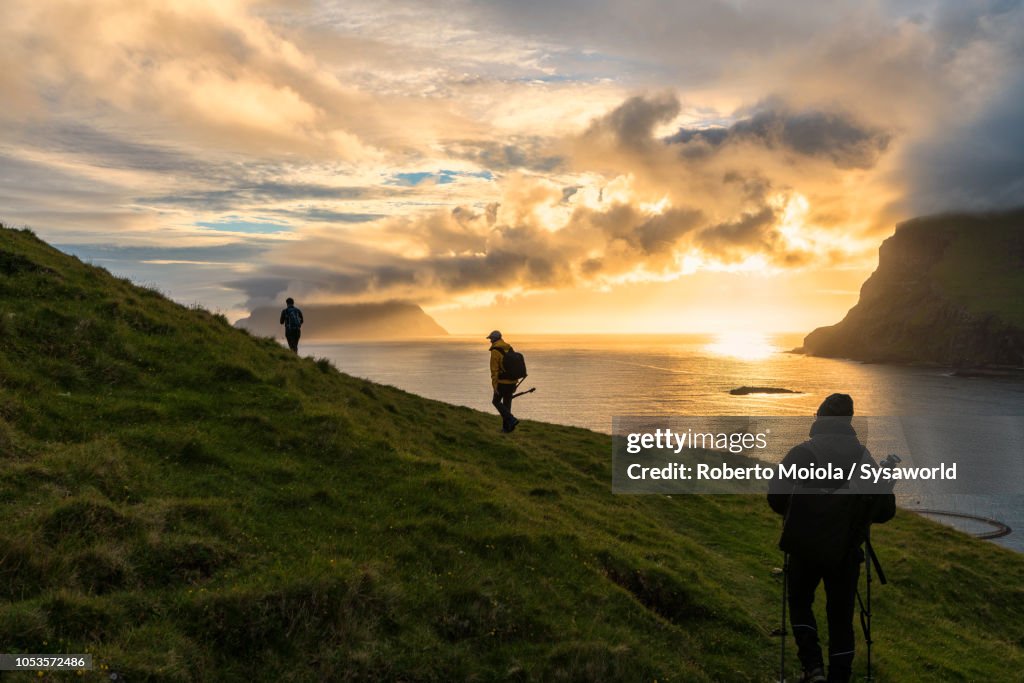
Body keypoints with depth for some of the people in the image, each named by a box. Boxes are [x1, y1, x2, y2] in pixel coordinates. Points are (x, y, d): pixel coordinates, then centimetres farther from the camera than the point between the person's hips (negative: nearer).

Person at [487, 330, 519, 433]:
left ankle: (511, 420, -4)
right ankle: (506, 427, 17)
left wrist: (494, 386, -15)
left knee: (496, 402, 11)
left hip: (502, 382, -7)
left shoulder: (495, 351, -14)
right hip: (511, 382, 7)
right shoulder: (510, 349, 10)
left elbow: (494, 370, -17)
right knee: (507, 404, 16)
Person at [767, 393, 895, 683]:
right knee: (841, 616, 15)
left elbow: (776, 496, -14)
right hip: (846, 552, 2)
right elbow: (886, 510, -2)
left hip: (805, 548, -2)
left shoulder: (802, 452, -8)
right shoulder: (864, 456, 0)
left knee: (800, 603, 20)